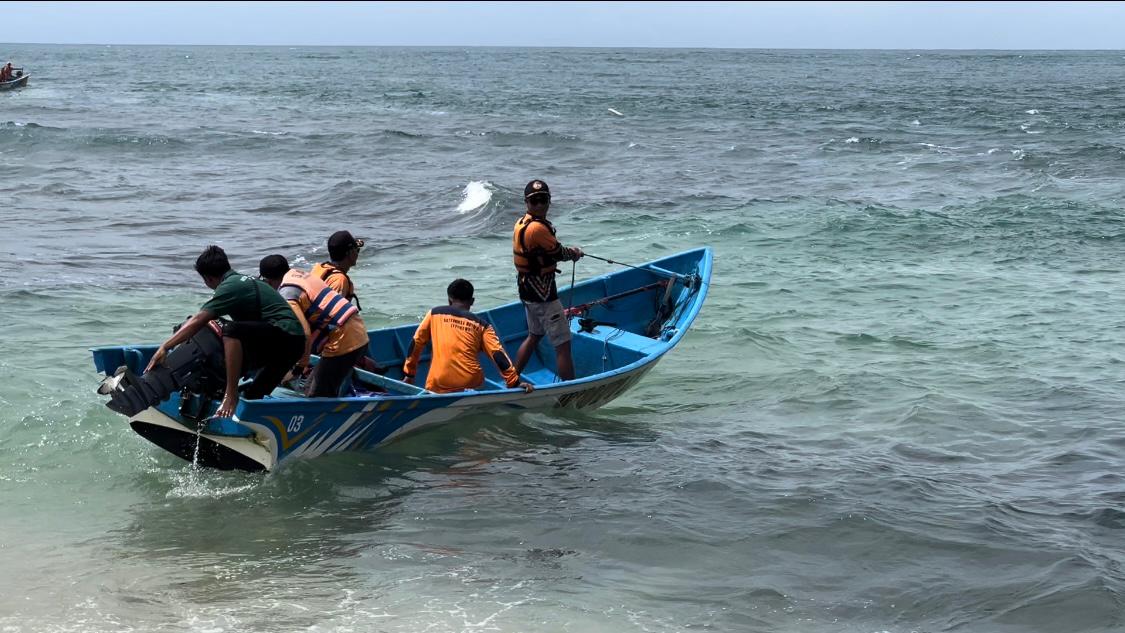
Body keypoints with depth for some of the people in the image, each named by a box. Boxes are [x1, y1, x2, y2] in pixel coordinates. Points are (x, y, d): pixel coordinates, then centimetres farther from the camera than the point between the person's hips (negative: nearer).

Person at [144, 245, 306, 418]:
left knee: (232, 330, -26)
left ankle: (231, 395, -24)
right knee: (252, 399, 18)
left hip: (285, 337, -10)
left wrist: (165, 347, -11)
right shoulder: (245, 281, 21)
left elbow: (197, 322, -13)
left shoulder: (230, 286, -8)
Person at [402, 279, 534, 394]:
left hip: (438, 386, 0)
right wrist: (515, 383, -1)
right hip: (471, 384, 1)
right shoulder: (481, 325, 10)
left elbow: (416, 343, 16)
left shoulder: (435, 314, 11)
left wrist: (409, 374, 25)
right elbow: (498, 355, 0)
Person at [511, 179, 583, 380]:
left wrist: (568, 251, 3)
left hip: (527, 290, 10)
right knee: (563, 344, -6)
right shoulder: (538, 228, -23)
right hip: (543, 294, -10)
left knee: (534, 335, 28)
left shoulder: (521, 223, 7)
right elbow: (559, 253, -13)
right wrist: (575, 253, 8)